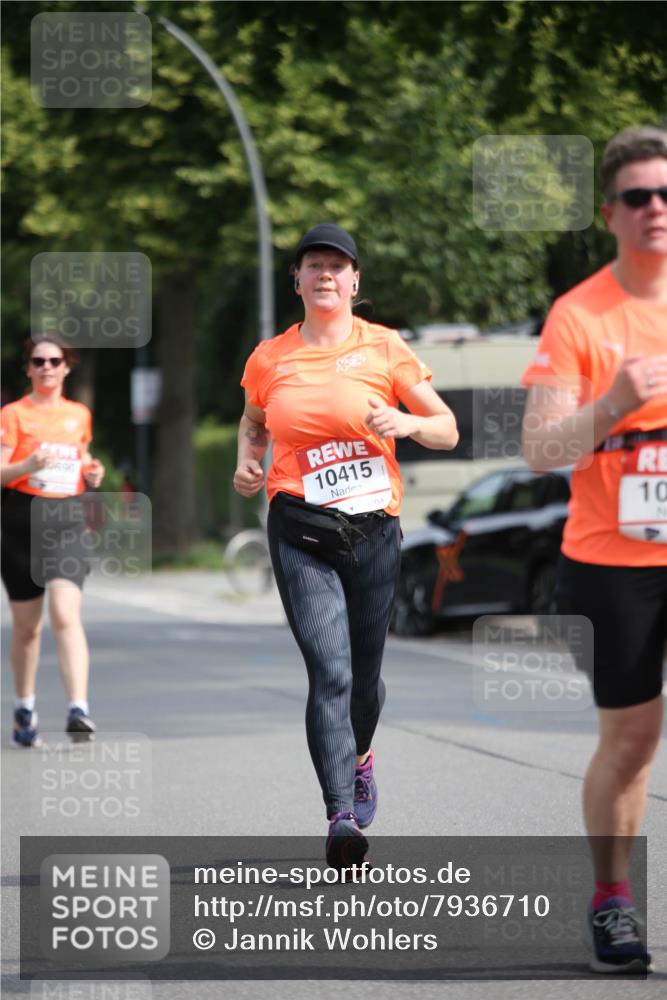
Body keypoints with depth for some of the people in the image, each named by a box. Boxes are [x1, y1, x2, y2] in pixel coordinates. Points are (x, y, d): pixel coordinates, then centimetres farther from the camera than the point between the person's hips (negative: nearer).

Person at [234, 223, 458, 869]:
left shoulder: (384, 348, 2)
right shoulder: (269, 358, 6)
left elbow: (447, 430, 4)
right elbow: (252, 424, 25)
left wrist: (404, 423, -17)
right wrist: (246, 460, 4)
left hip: (373, 529, 1)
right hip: (300, 531, -1)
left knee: (364, 673, 12)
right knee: (330, 671, -16)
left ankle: (359, 757, 46)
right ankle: (342, 819, -21)